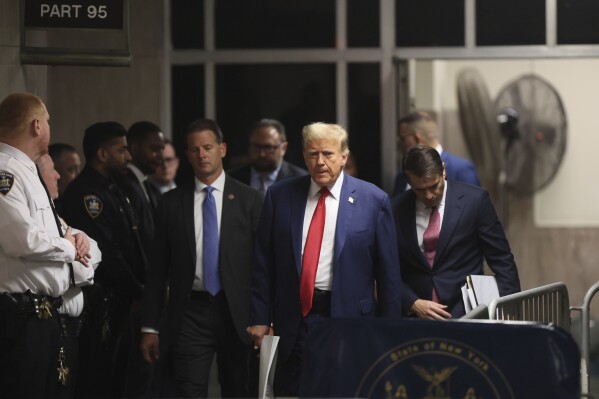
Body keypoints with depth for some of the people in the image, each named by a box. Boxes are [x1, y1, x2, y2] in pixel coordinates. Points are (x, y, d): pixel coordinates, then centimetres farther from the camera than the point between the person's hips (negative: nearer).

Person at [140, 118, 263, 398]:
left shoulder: (248, 200, 3)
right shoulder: (172, 203, 7)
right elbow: (158, 267, 7)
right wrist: (150, 327, 3)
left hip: (235, 312, 0)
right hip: (190, 313, 0)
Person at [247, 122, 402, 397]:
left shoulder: (373, 200, 0)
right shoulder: (280, 196, 7)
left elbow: (389, 272, 1)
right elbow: (263, 264, 8)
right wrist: (259, 319, 2)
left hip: (349, 320, -2)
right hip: (294, 321, 2)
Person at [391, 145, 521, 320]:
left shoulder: (474, 200, -1)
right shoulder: (396, 210, 3)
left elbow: (502, 261, 1)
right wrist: (413, 304, -7)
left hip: (466, 314, -1)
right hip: (416, 317, 2)